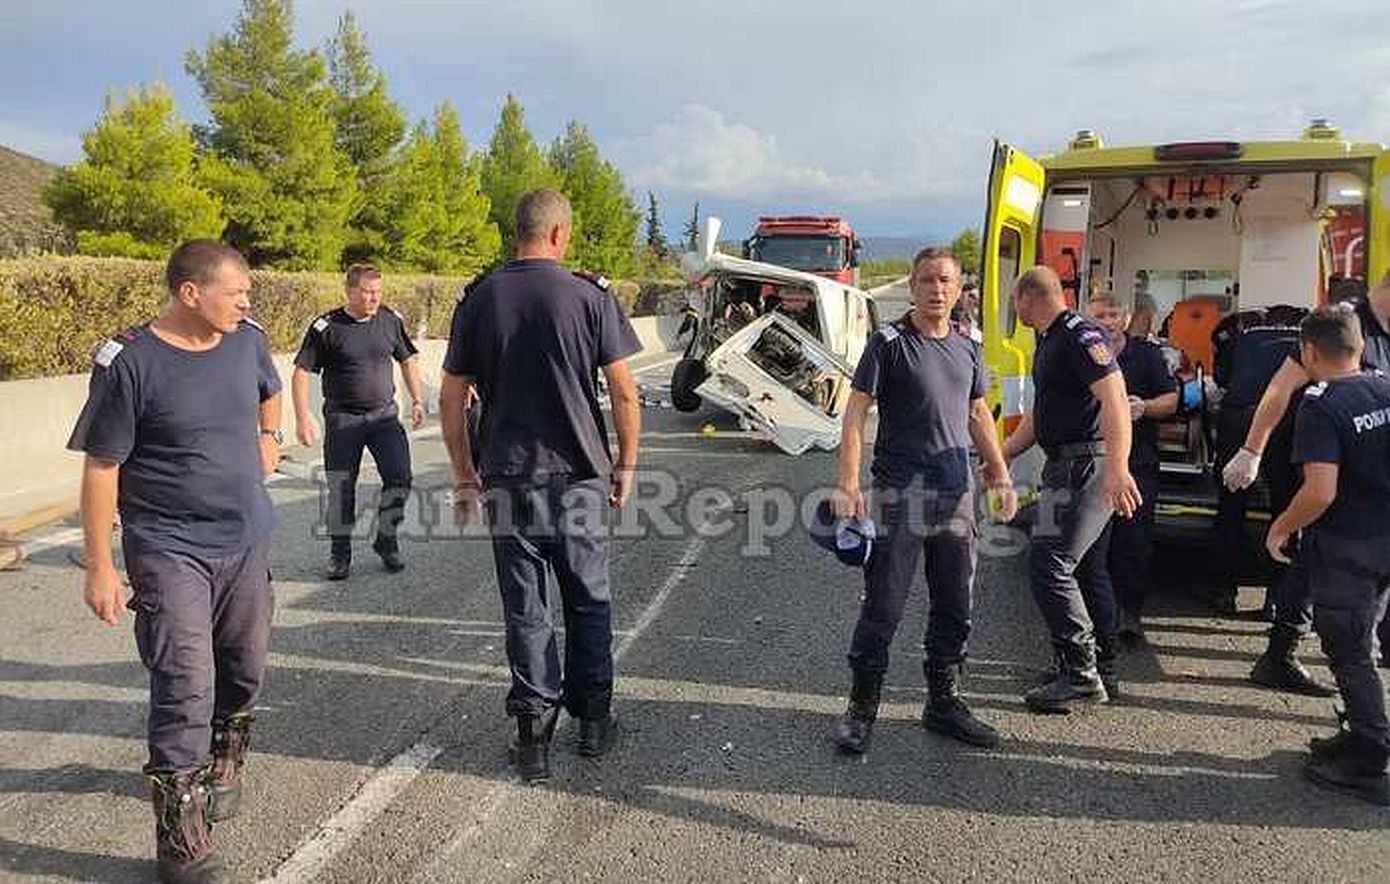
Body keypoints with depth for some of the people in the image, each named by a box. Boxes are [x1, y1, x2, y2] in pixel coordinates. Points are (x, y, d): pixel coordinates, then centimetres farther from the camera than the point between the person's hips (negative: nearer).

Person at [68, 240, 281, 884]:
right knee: (185, 683, -8)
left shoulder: (247, 341, 1)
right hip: (170, 549, -5)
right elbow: (101, 468, -11)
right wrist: (99, 566, -11)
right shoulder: (129, 363, -15)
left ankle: (222, 761, 44)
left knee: (246, 668, 16)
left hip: (248, 540, 6)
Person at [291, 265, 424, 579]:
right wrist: (302, 417, -14)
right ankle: (340, 552, 21)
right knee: (341, 488, 3)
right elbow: (302, 372, -6)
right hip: (342, 419, -2)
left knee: (400, 478, -8)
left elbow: (408, 360, 16)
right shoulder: (326, 327, -7)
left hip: (384, 415, 2)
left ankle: (387, 541, 14)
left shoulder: (391, 320, 3)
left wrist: (417, 400, 8)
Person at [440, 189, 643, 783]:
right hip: (578, 475, -1)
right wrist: (626, 464, 5)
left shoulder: (478, 300, 1)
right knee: (588, 601, 14)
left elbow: (451, 399, 3)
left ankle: (533, 737, 13)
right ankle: (593, 721, 24)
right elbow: (624, 392, -7)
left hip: (506, 479, 1)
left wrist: (464, 476, 12)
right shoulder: (590, 296, -5)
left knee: (524, 609, 9)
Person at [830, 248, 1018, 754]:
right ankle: (861, 708, 13)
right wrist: (848, 485, -19)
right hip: (900, 492, -6)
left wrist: (1001, 475, 15)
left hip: (956, 494, 6)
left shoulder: (968, 347, 12)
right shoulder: (889, 342, -6)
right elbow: (856, 412, -10)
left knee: (954, 609, 13)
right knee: (883, 608, -2)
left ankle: (943, 703, 28)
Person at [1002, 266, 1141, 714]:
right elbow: (1039, 415, 27)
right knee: (1058, 564, 14)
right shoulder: (1048, 342, 20)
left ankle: (1081, 674, -6)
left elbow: (1115, 401, -23)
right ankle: (1083, 663, 24)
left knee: (1048, 563, -13)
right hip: (1063, 467, 11)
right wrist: (999, 458, 27)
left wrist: (1117, 469, -33)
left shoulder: (1081, 336, -13)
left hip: (1088, 466, -10)